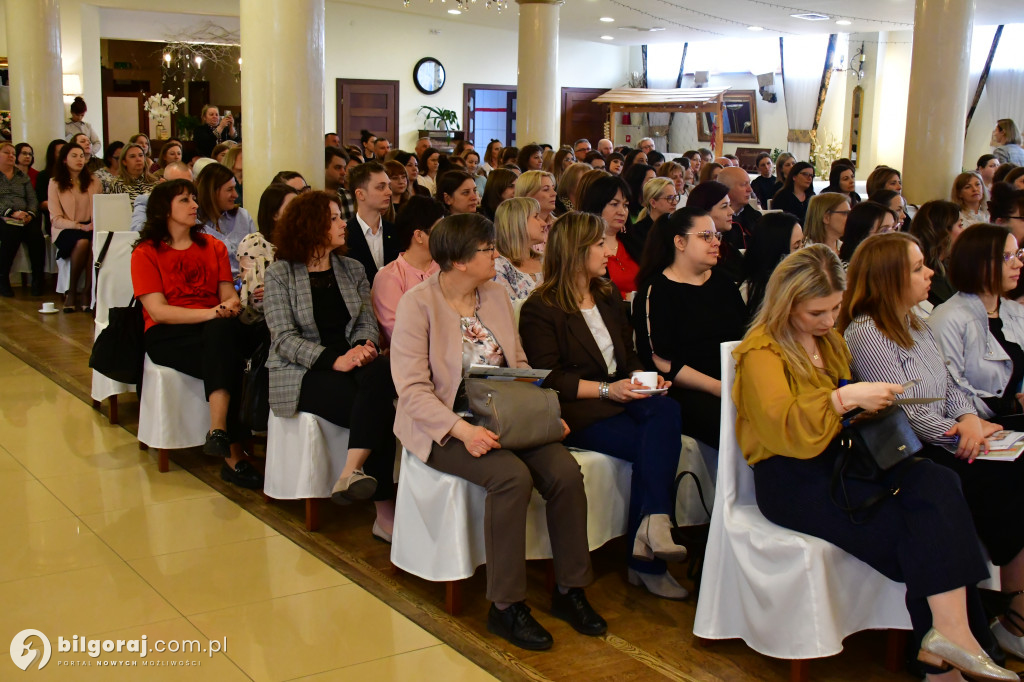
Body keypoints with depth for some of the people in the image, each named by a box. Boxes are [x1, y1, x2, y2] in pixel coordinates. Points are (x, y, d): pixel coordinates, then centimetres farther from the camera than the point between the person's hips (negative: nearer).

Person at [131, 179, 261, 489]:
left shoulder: (213, 246, 18)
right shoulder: (145, 253, 4)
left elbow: (229, 295, 8)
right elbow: (158, 311, -9)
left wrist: (231, 306, -18)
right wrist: (211, 313, -22)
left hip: (215, 328, 3)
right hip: (168, 336, -3)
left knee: (223, 330, -36)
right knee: (227, 361, -33)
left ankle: (218, 430, -44)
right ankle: (233, 455, -35)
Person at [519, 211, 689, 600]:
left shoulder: (608, 297, 20)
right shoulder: (540, 309, -3)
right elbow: (548, 379, -11)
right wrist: (605, 389, -19)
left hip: (620, 397, 6)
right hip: (575, 410, -6)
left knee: (666, 412, -28)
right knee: (650, 443, -29)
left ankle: (652, 526, -32)